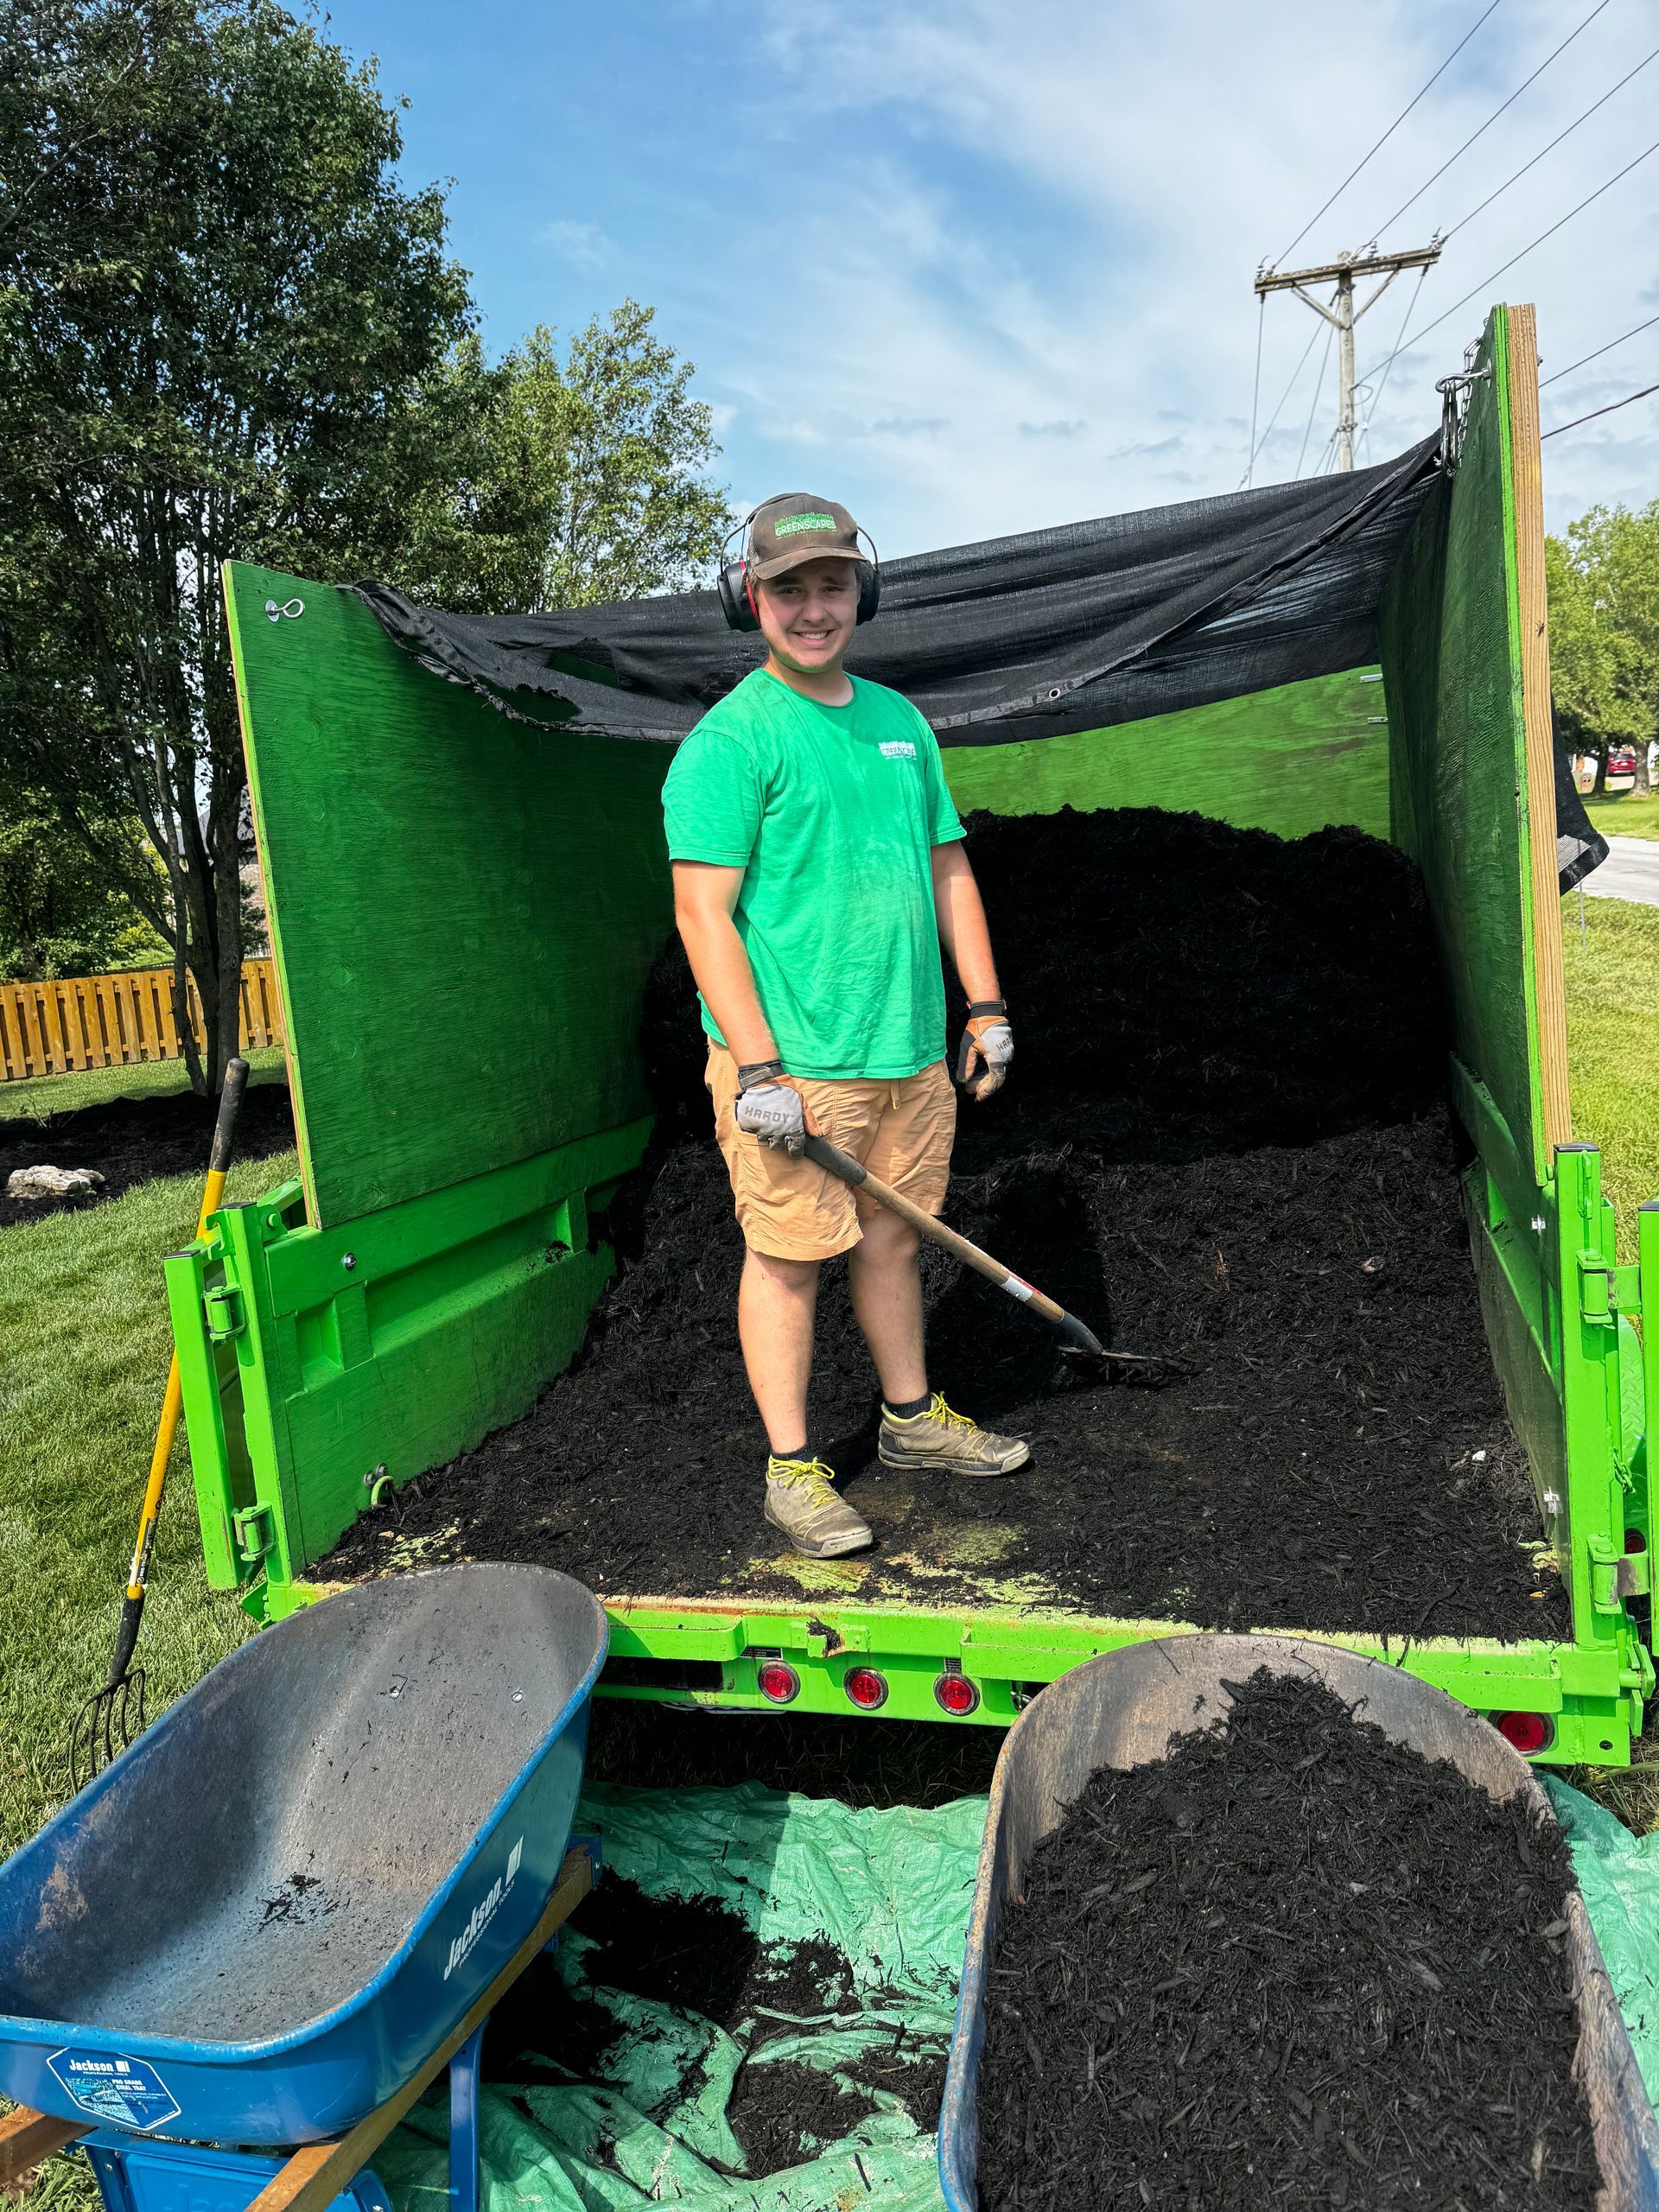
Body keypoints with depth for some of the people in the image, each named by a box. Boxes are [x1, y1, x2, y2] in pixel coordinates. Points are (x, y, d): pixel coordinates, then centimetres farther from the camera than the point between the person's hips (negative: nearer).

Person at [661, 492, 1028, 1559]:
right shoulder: (730, 739, -8)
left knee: (892, 1235, 18)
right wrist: (758, 1071, -20)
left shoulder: (901, 721, 14)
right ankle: (792, 1465, 16)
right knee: (790, 1256, 2)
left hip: (909, 1052, 7)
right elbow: (705, 913, -15)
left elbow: (948, 869, 19)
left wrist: (986, 1005, 14)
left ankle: (913, 1417, 35)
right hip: (791, 1063, -6)